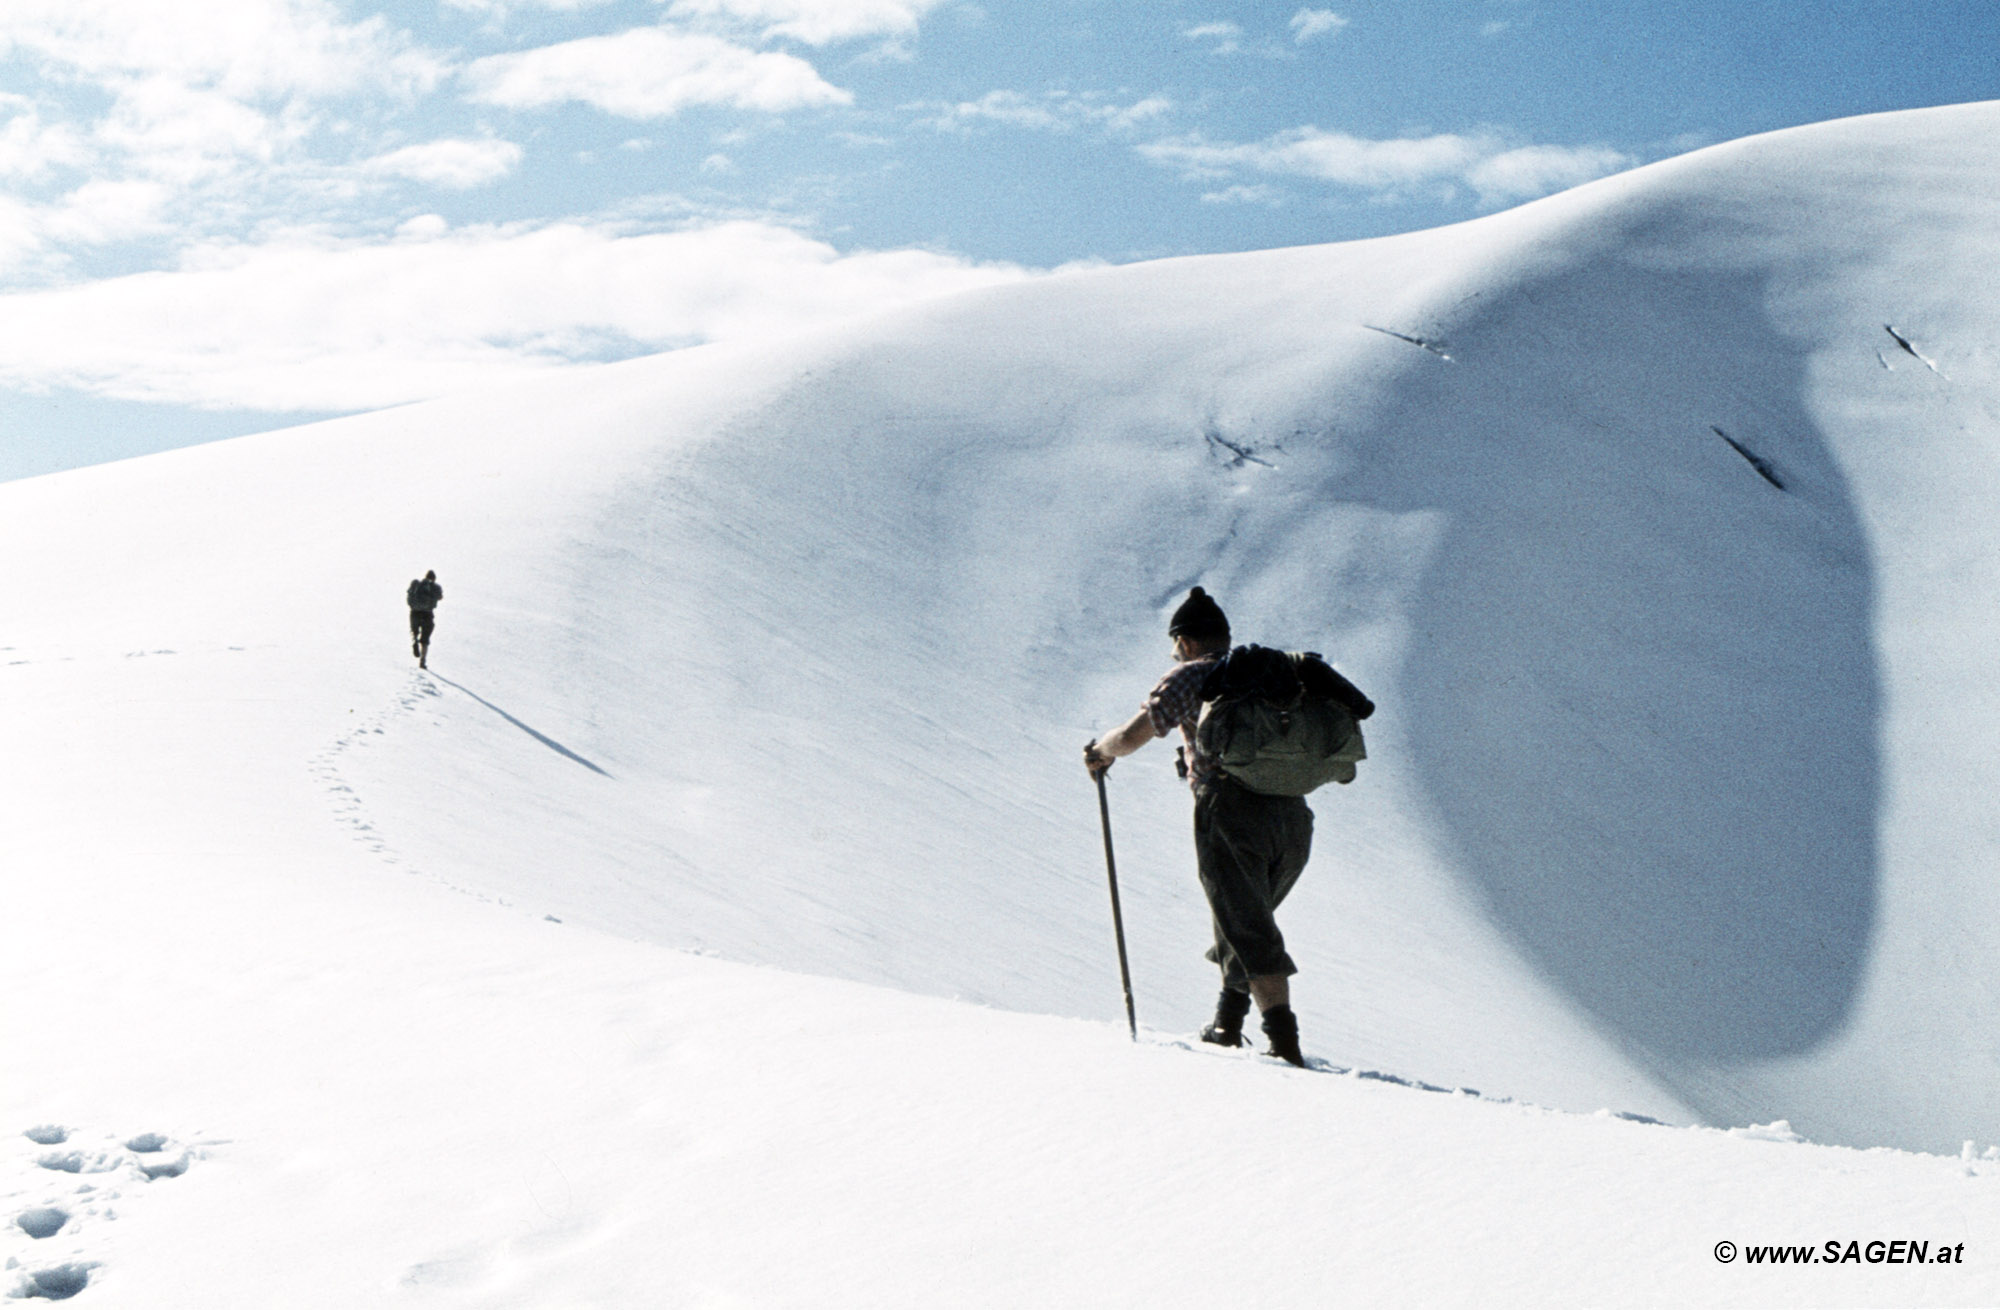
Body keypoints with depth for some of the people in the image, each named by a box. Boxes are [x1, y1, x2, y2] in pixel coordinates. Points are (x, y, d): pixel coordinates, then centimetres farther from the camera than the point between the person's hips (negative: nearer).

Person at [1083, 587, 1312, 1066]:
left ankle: (1286, 1043, -17)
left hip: (1232, 814, -6)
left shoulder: (1190, 676, 4)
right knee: (1249, 920, 24)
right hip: (1293, 816, 6)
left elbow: (1133, 735, -3)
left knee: (1250, 933, -7)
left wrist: (1100, 752, 17)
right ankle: (1227, 1022, 29)